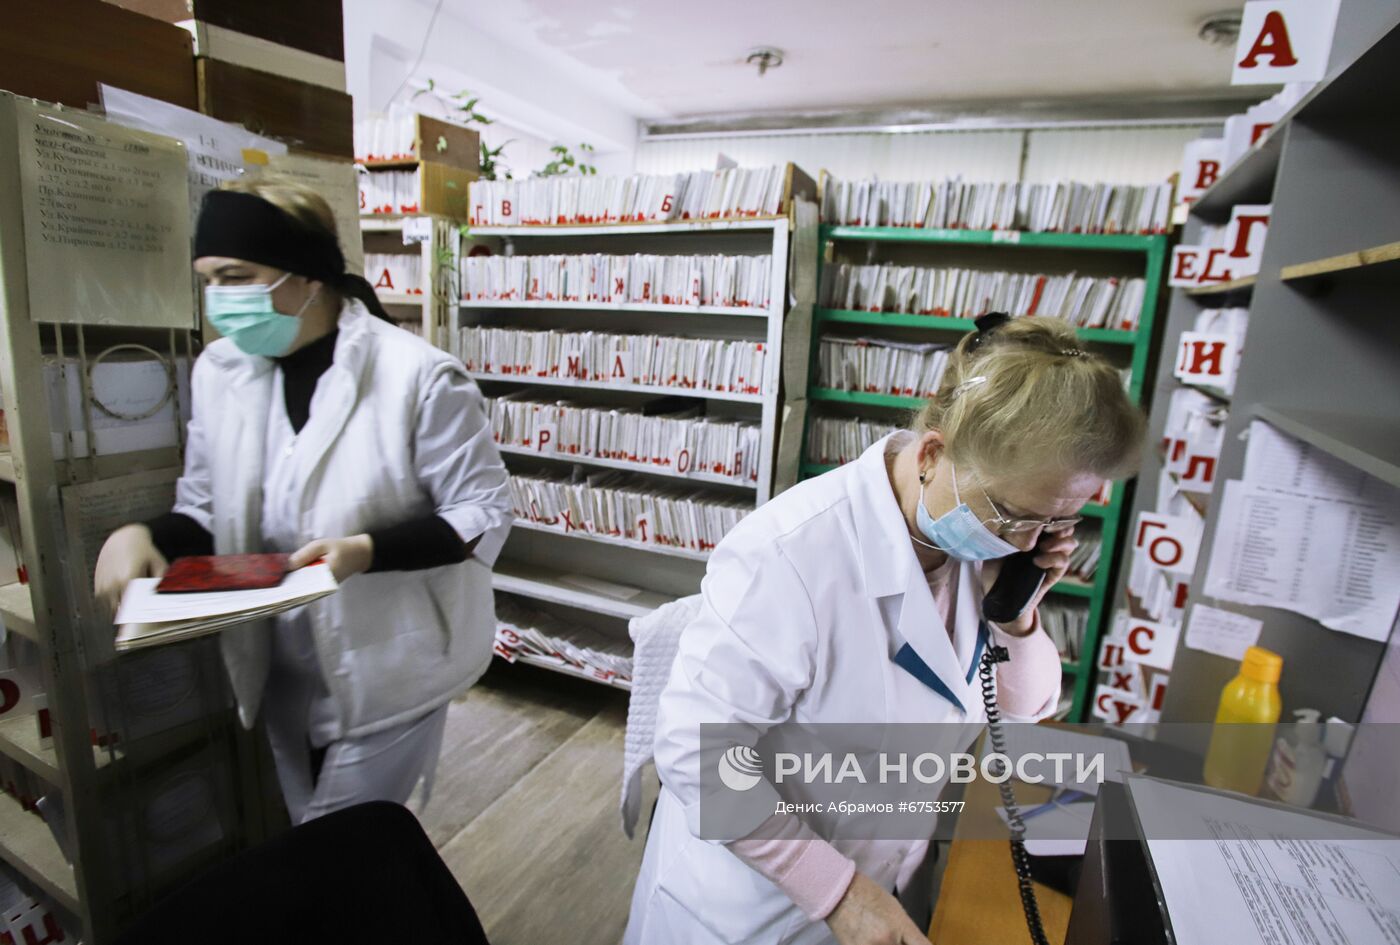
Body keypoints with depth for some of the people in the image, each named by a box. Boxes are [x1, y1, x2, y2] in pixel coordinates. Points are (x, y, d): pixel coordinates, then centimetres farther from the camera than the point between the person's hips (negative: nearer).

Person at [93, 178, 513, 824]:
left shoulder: (417, 376, -20)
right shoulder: (219, 370, -1)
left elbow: (483, 514, -16)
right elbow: (208, 511, 9)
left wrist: (366, 550, -28)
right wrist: (144, 537, -12)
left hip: (386, 672, -6)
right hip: (279, 673, 6)